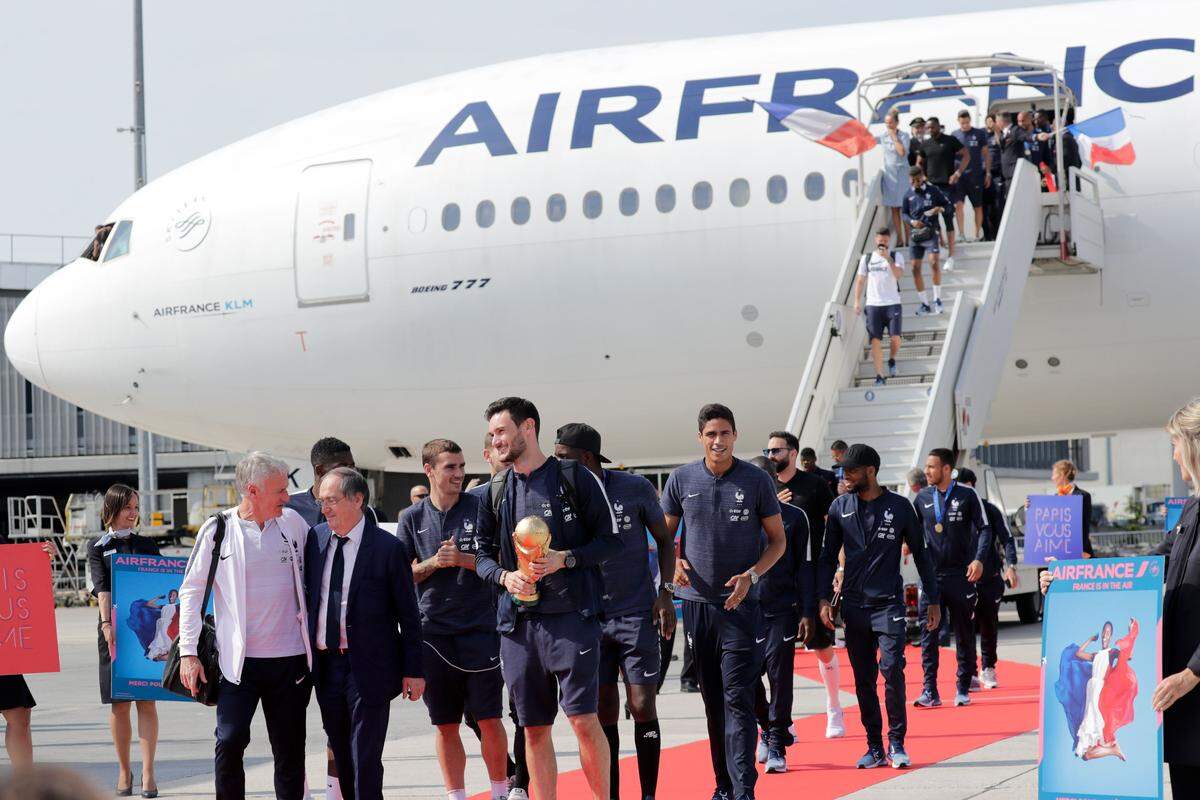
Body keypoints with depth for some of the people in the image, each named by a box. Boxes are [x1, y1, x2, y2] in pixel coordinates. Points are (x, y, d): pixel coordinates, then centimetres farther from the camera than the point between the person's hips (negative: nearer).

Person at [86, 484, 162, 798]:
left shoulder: (147, 545, 14)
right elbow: (102, 587, -6)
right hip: (115, 630, -1)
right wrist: (107, 623, -19)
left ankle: (148, 772, -6)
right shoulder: (98, 547, 7)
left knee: (147, 700, -5)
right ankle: (124, 771, 13)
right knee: (119, 703, 3)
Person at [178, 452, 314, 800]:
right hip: (239, 660, -2)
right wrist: (188, 652, -4)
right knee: (230, 742, -9)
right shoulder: (218, 529, -3)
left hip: (290, 659, 2)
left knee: (290, 751, 6)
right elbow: (192, 590, 2)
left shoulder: (293, 523, 5)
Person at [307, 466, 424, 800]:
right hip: (325, 664, 5)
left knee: (365, 759, -6)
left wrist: (413, 671, -5)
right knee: (341, 756, 12)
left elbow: (408, 613, -4)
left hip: (369, 666, -5)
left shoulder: (387, 547, -8)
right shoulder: (315, 538, 5)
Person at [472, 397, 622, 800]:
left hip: (572, 615, -5)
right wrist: (504, 576, -4)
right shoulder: (497, 490, 12)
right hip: (518, 620, 5)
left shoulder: (575, 478, -2)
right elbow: (482, 553, 16)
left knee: (583, 719, -9)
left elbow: (611, 540, -1)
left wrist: (565, 559, -14)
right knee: (534, 729, 7)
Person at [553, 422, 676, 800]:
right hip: (589, 617, 2)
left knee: (642, 707, -4)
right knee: (603, 710, 3)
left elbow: (664, 539, 6)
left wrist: (666, 591, -4)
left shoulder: (635, 488, -6)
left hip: (637, 613, -2)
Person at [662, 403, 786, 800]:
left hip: (741, 603, -3)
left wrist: (752, 575, -12)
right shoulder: (681, 479, 4)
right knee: (712, 700, 10)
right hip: (696, 602, 3)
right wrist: (675, 562, -8)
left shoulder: (757, 481, -2)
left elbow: (778, 540, 4)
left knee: (738, 699, -11)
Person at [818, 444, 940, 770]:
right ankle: (874, 746, 11)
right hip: (854, 606, 3)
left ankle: (897, 743, -1)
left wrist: (933, 600, 5)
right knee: (863, 679, 4)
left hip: (889, 604, -3)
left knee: (892, 671, -12)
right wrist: (824, 599, 3)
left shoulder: (899, 507, 0)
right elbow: (828, 556, 12)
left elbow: (920, 553, 7)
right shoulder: (840, 507, 7)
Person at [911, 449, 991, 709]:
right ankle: (930, 692, -2)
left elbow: (984, 529, -3)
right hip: (931, 575, 2)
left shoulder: (967, 495, -2)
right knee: (928, 634, -4)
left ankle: (963, 690, 14)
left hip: (961, 575, -2)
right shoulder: (923, 498, 8)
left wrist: (979, 559, -14)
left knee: (964, 634, 5)